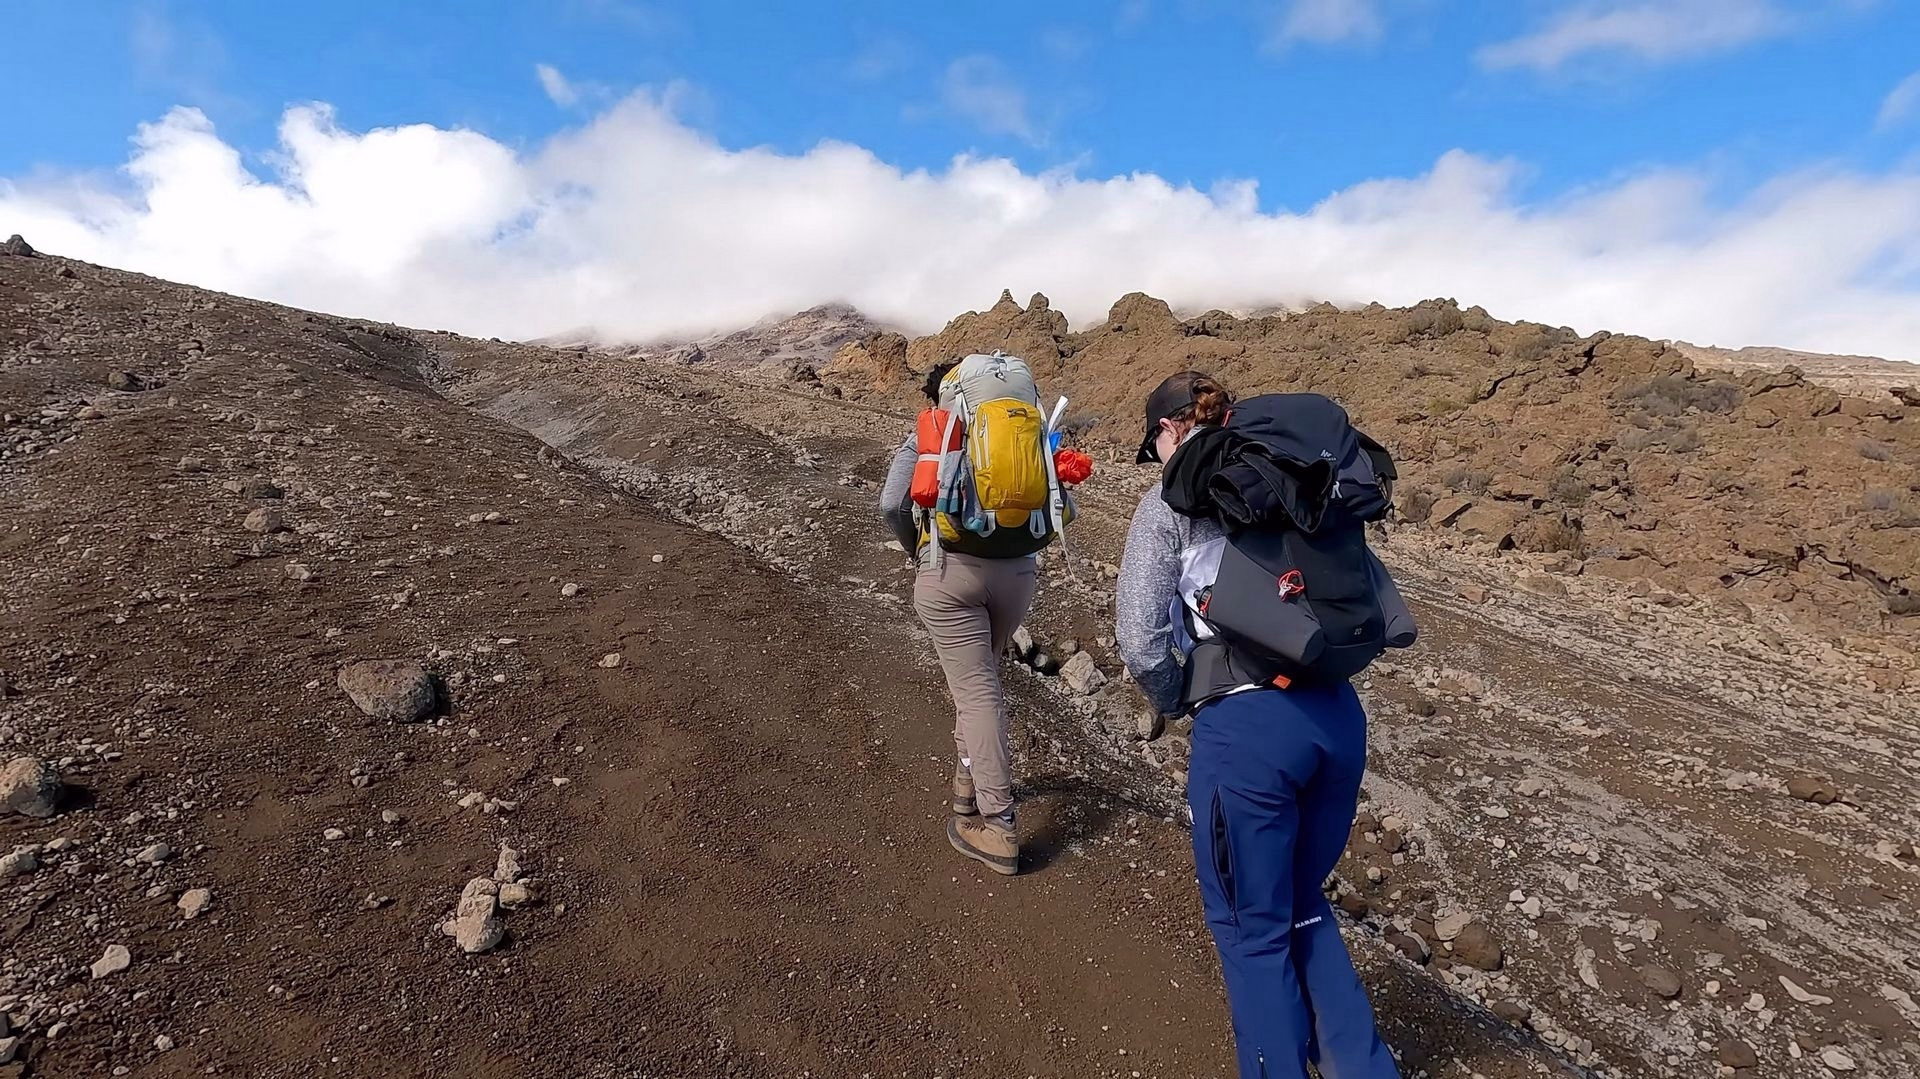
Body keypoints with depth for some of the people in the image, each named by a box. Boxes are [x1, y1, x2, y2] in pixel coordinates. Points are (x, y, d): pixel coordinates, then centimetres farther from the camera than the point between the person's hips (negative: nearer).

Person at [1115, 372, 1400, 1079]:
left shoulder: (1169, 504, -3)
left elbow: (1142, 645, -10)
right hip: (1337, 716, 7)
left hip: (1244, 728, -6)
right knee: (1303, 905, 28)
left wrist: (1175, 701, 8)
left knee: (1252, 930, 15)